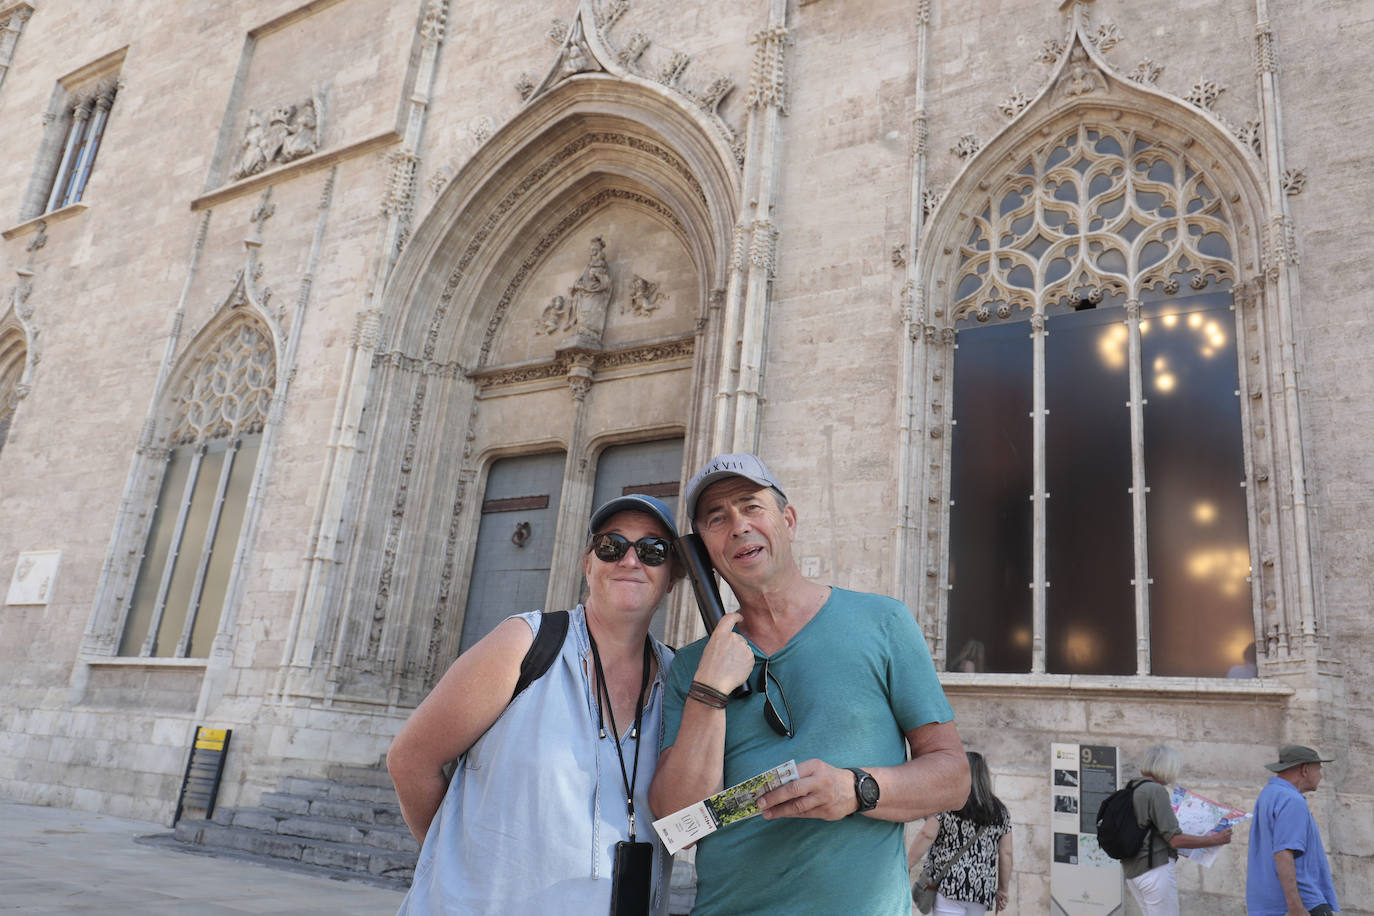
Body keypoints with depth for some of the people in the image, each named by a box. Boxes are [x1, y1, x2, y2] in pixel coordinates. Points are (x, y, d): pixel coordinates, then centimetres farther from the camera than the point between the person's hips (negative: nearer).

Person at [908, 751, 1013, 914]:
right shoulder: (1000, 811, 11)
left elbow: (927, 835, -10)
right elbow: (1006, 854, 12)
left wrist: (907, 865, -3)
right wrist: (1003, 889, 20)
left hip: (949, 884, -5)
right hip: (983, 890, 5)